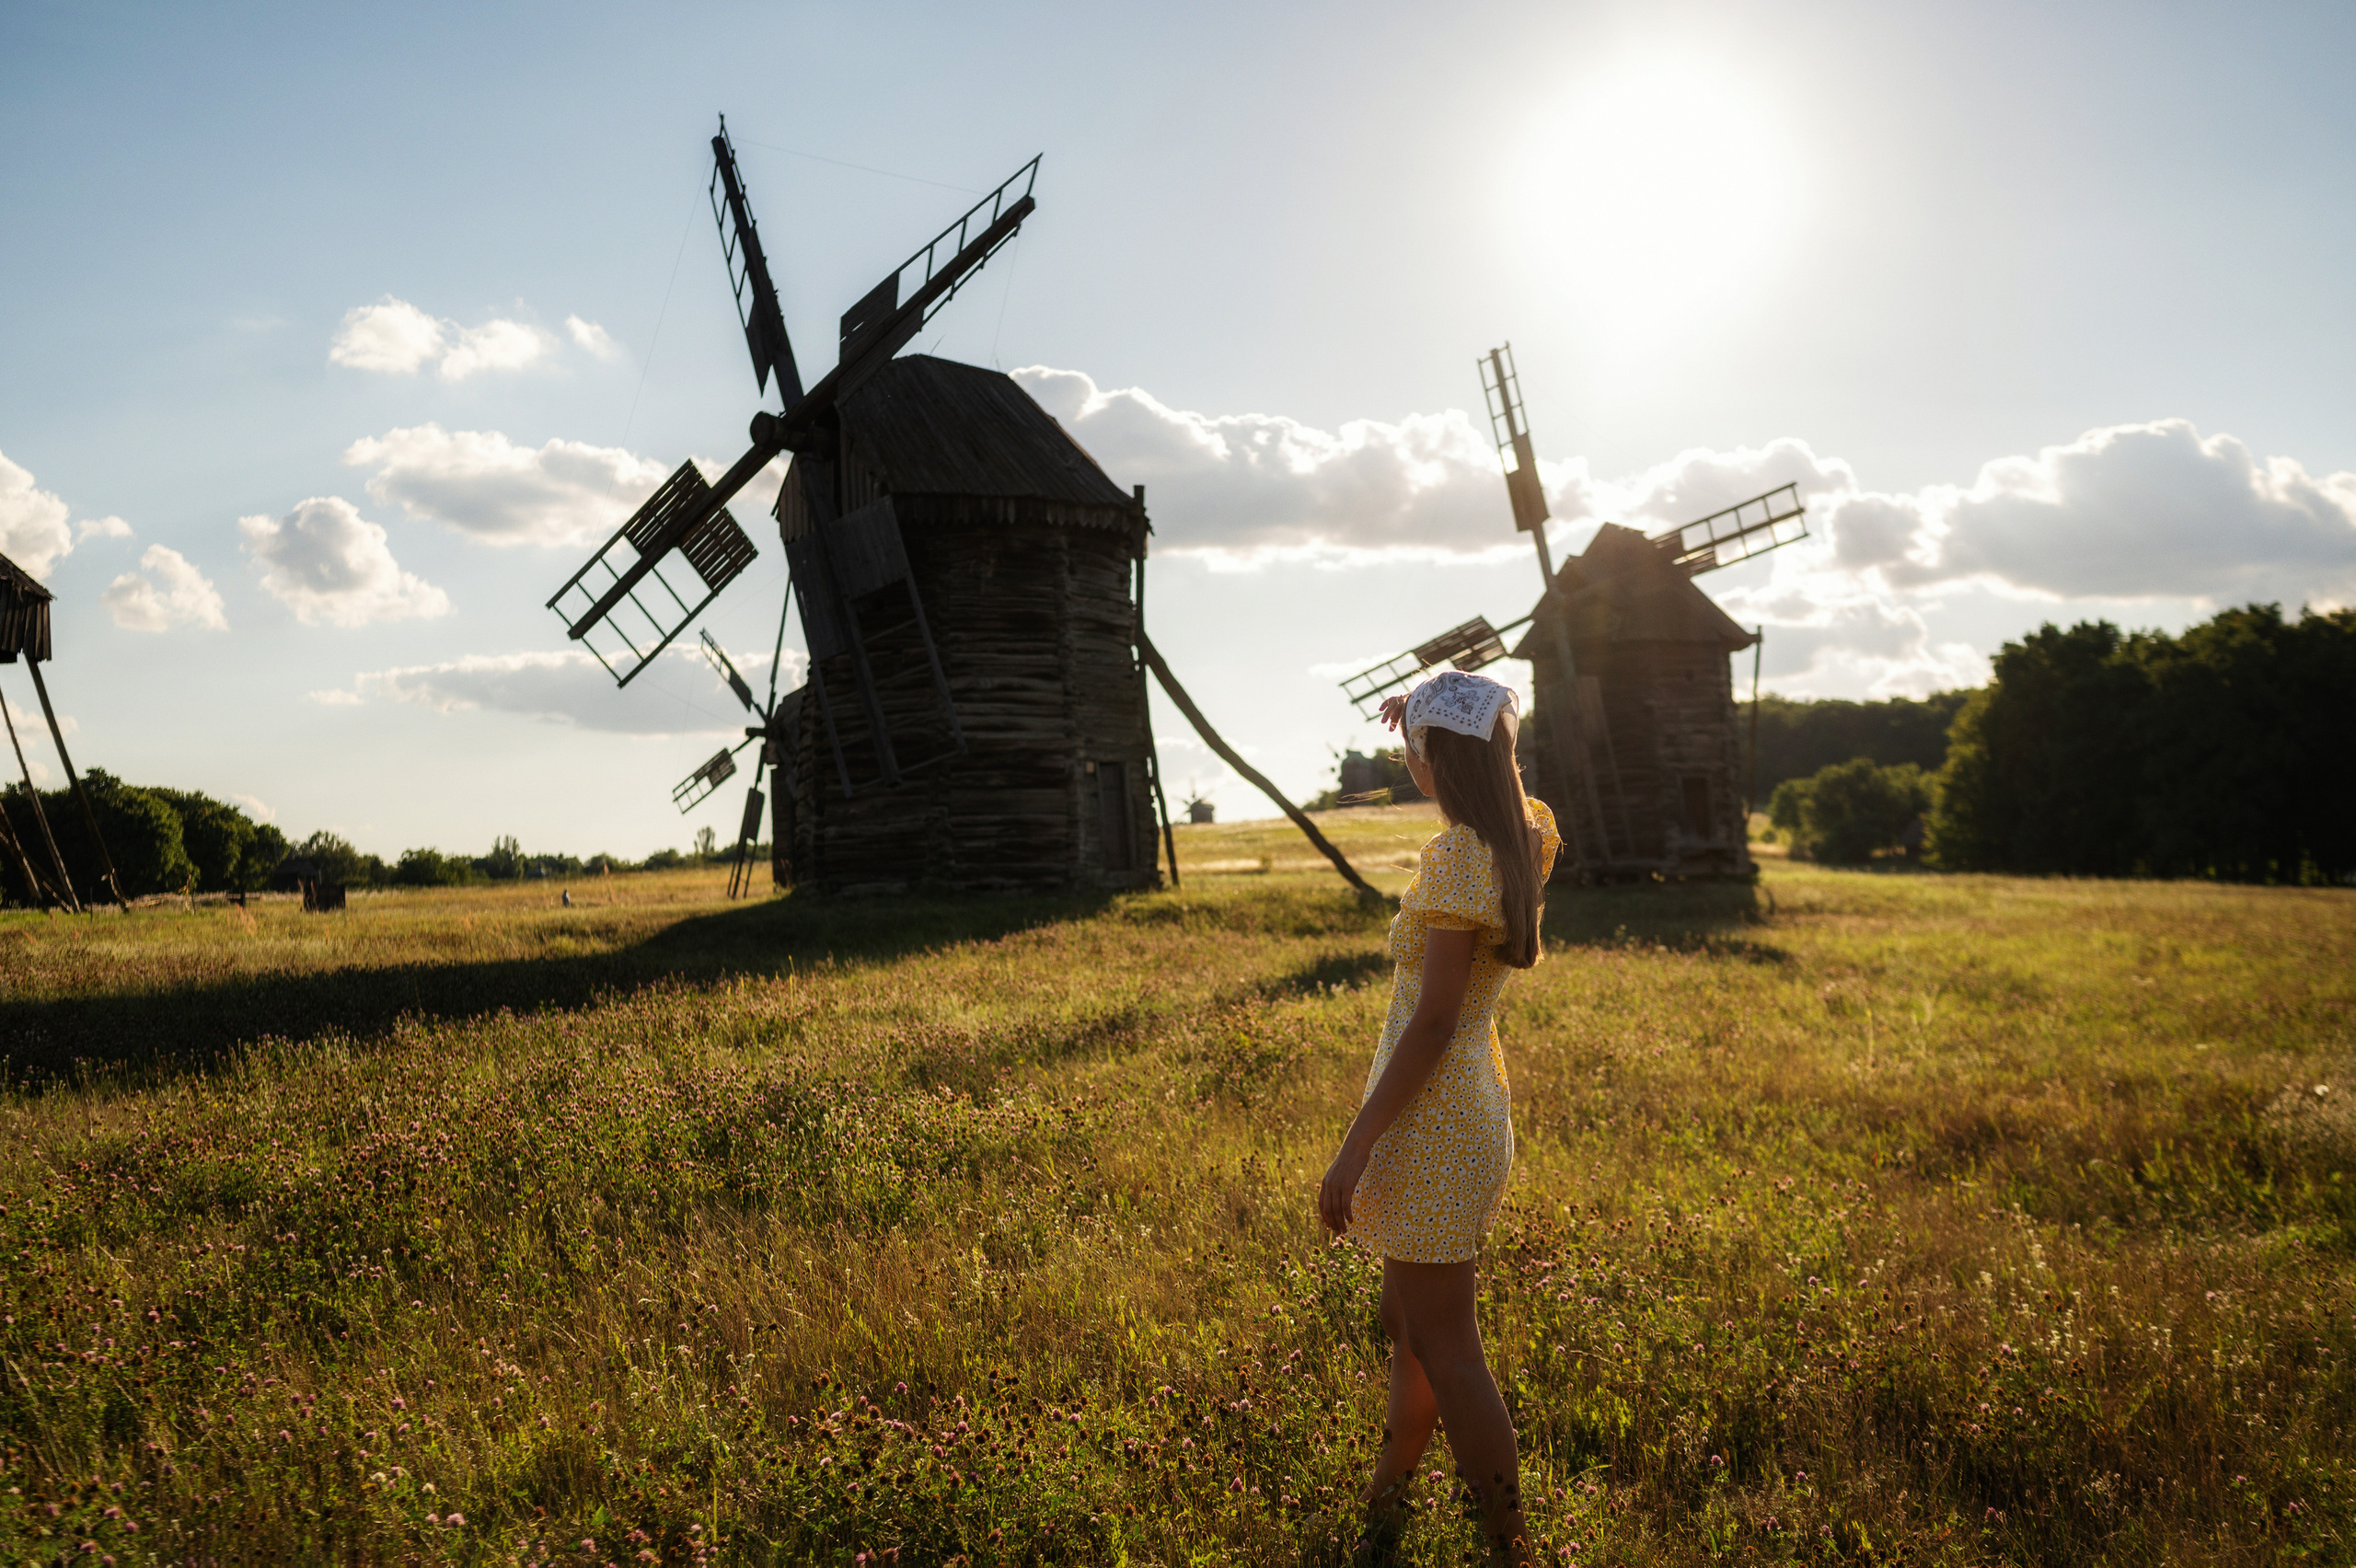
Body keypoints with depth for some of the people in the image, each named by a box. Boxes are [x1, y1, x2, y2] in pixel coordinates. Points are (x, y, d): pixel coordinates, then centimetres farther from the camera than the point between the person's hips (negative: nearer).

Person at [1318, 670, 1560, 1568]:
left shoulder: (1458, 858, -22)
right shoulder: (1529, 835, 2)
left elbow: (1433, 1023, -24)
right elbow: (1506, 776, 29)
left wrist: (1355, 1149, -20)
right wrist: (1433, 721, 20)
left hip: (1429, 1124, -10)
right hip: (1474, 1107, 10)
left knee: (1445, 1354, 2)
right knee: (1409, 1323, 22)